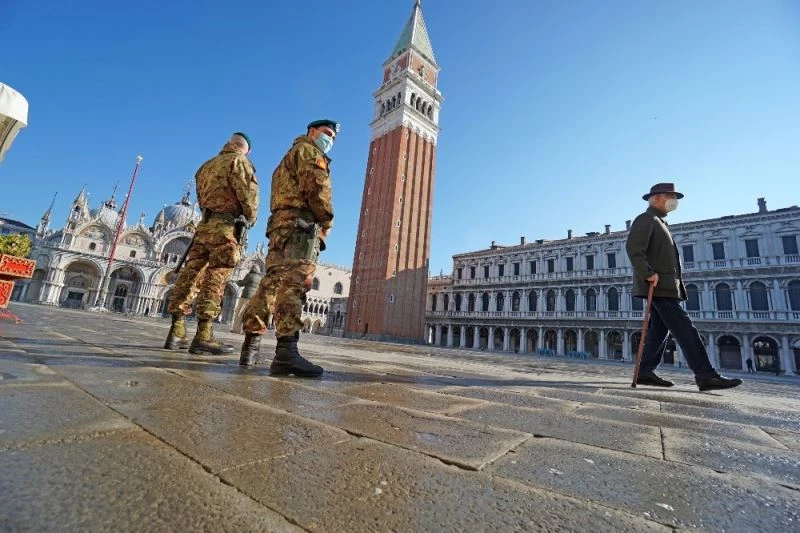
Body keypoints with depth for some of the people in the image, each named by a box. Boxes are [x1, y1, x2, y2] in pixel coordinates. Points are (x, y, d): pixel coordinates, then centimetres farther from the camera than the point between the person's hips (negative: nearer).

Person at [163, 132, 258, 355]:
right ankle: (203, 335, -16)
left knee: (191, 274, 4)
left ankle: (176, 331, 5)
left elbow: (201, 196, 19)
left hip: (205, 224, 7)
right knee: (215, 279, -12)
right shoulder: (238, 161, 3)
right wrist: (251, 217, 4)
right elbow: (247, 191, -9)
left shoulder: (206, 165, 25)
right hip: (225, 225, -7)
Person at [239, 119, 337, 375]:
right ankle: (286, 351, -32)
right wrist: (327, 221, -1)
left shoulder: (289, 157, 37)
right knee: (295, 281, -22)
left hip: (280, 224, 10)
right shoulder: (308, 150, 8)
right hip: (299, 224, -9)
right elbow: (317, 187, -10)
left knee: (272, 282, 7)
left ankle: (251, 346, 9)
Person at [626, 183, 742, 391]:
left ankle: (645, 372, 7)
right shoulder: (646, 219, -5)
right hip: (658, 285, -10)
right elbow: (633, 248, -20)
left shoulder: (659, 222, 26)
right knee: (685, 329, -11)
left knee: (660, 329, 6)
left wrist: (671, 281, 18)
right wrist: (648, 274, -26)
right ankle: (705, 376, -10)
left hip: (664, 286, 10)